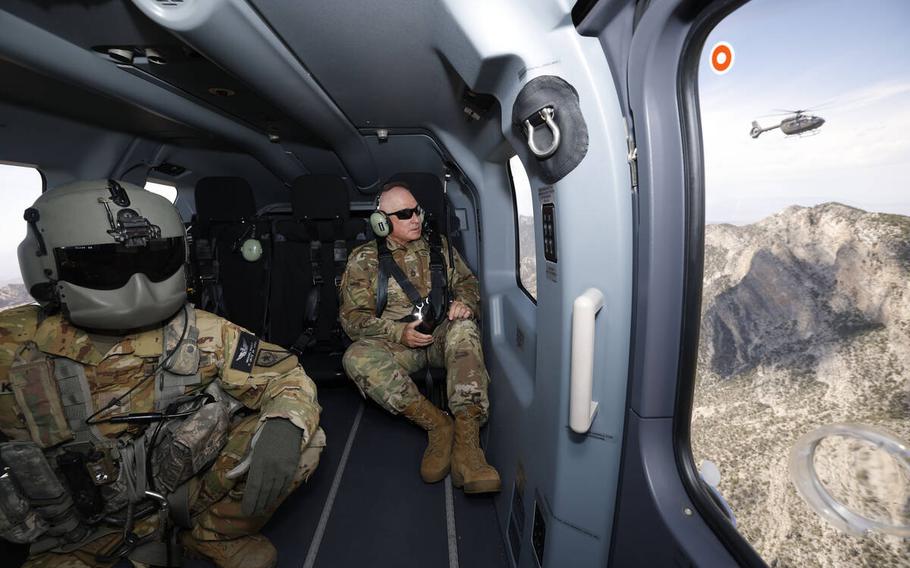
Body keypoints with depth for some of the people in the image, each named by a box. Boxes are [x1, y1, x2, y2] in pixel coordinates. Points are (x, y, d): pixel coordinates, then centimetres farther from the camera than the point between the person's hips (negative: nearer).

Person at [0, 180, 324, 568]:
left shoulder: (200, 334, -14)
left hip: (194, 489, 0)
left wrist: (283, 428, -32)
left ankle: (219, 536, 2)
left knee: (301, 433, -19)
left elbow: (287, 377, -12)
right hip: (86, 533, 1)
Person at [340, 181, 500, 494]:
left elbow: (467, 281, 18)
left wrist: (464, 302, -8)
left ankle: (466, 440, -39)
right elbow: (353, 317, -2)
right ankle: (438, 424, -27)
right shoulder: (363, 259, 2)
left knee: (463, 329, -33)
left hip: (441, 336, 1)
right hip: (397, 345, -1)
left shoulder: (439, 247, 13)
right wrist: (399, 333, -17)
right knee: (356, 357, -31)